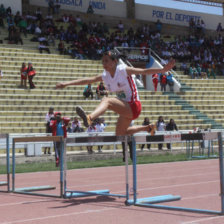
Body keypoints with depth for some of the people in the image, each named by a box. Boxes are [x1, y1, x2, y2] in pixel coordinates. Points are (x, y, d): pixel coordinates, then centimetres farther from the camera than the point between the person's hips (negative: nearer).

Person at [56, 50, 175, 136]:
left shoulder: (123, 70, -12)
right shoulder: (105, 76, 5)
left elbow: (144, 71, -16)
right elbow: (87, 80, 2)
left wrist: (163, 69, -26)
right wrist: (67, 83, -3)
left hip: (133, 106, -8)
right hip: (125, 109, 9)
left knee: (106, 100, -30)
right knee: (120, 134, 23)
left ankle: (89, 118, -55)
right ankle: (148, 128, 40)